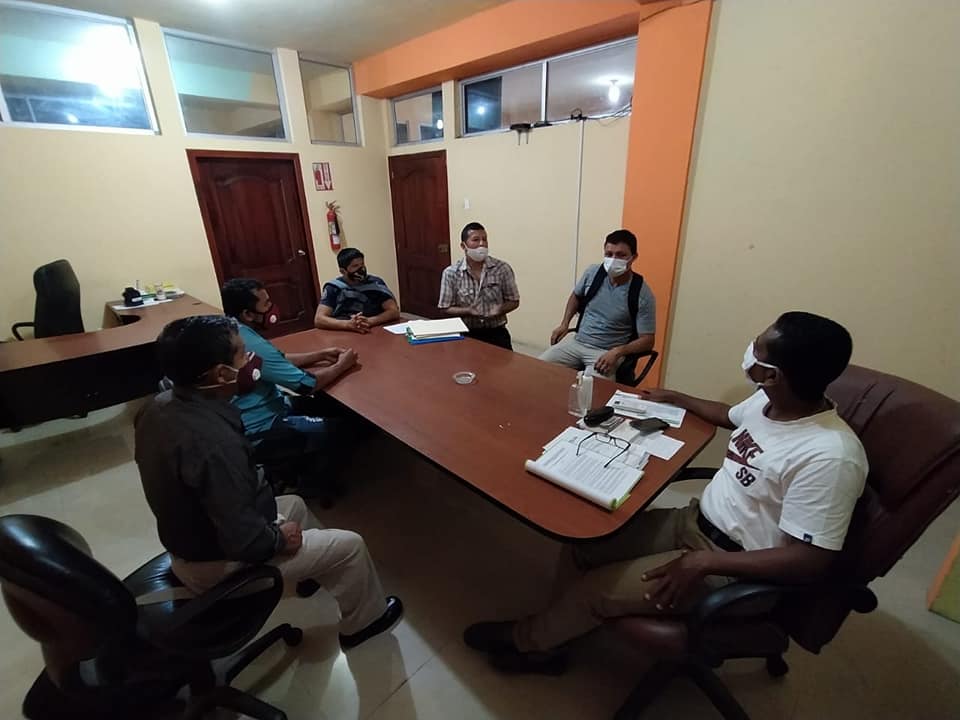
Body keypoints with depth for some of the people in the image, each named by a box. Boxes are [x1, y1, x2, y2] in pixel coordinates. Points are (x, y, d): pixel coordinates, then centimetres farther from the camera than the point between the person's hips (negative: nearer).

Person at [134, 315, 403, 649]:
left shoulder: (159, 406, -10)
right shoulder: (214, 442, -39)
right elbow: (243, 540, -32)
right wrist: (280, 539, -13)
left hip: (189, 539, 9)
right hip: (220, 563, -9)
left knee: (294, 504, 27)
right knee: (350, 546, 3)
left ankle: (315, 570, 51)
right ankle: (363, 621, 30)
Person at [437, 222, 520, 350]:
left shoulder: (502, 269, -2)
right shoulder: (450, 273, -4)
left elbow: (513, 301, 6)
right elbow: (446, 307, 1)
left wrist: (500, 310, -16)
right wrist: (468, 311, -17)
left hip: (496, 332, 2)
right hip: (466, 334, -1)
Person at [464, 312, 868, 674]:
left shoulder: (830, 457, -29)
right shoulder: (770, 399, -4)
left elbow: (811, 561, -26)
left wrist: (703, 563, -29)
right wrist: (675, 399, 25)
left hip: (734, 565, -7)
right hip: (694, 521, 8)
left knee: (597, 588, -10)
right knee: (585, 544, 3)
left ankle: (527, 639, 20)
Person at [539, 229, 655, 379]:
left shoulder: (643, 294, -13)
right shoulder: (593, 272, -2)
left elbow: (647, 340, -10)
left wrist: (617, 352, -27)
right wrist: (564, 324, 7)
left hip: (608, 352, -4)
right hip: (577, 343, 4)